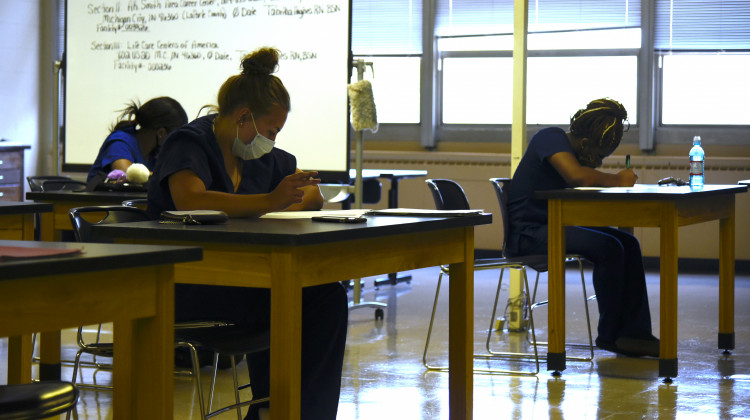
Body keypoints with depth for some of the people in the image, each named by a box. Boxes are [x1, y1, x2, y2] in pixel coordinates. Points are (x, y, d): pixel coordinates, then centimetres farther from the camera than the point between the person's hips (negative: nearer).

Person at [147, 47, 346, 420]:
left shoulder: (259, 156, 16)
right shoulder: (189, 144, -8)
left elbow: (312, 194, 21)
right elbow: (190, 201, -28)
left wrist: (290, 202, -3)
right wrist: (269, 201, -35)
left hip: (240, 280, 8)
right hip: (183, 287, -8)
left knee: (328, 295, -13)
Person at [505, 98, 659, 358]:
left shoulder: (577, 152, 15)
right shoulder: (551, 138, -14)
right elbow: (576, 175, -31)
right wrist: (617, 180, -18)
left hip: (554, 226, 10)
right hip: (527, 233, -10)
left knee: (628, 244, -1)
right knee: (608, 248, -23)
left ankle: (635, 333, -6)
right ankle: (610, 335, -6)